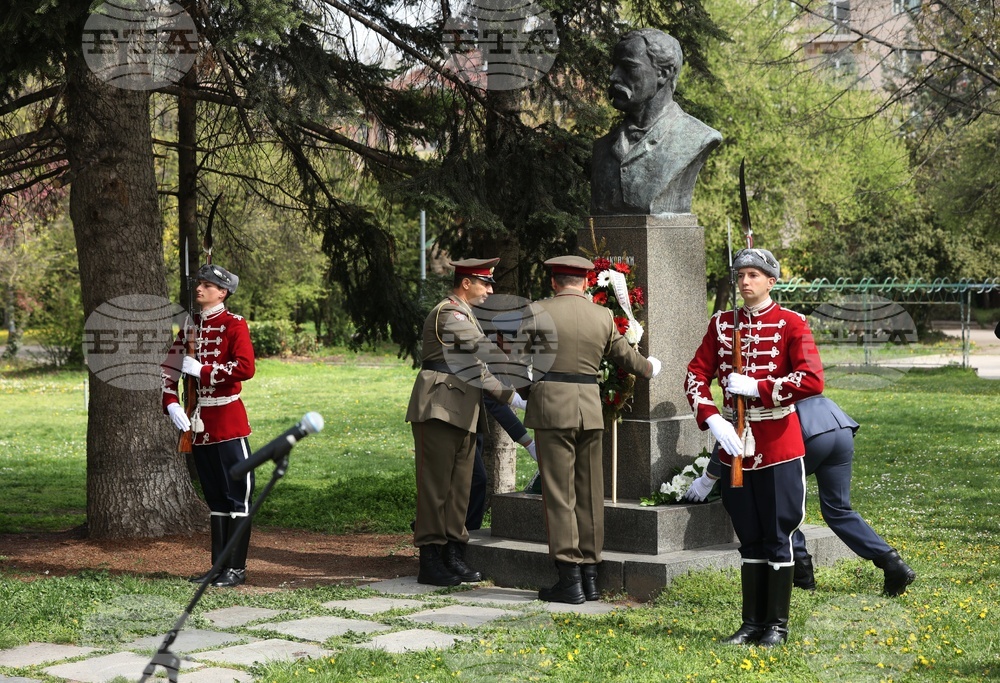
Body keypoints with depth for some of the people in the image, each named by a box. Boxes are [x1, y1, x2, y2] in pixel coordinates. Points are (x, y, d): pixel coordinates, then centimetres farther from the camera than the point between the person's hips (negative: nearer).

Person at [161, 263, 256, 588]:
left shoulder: (234, 325, -6)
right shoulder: (190, 327, 13)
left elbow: (245, 367, -20)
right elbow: (169, 368, 13)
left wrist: (201, 370, -16)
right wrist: (171, 404, -2)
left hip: (228, 422, -7)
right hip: (198, 424, 7)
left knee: (237, 497, -2)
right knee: (215, 499, 12)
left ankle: (236, 568, 1)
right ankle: (218, 566, 17)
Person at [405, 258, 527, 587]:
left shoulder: (464, 315, 23)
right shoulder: (449, 314, -10)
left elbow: (477, 368, 24)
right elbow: (486, 351, -13)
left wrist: (508, 395, 14)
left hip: (462, 413, 10)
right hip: (439, 409, -10)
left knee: (460, 485, 9)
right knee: (436, 484, -7)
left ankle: (453, 556, 13)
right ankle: (430, 561, -4)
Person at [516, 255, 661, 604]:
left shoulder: (537, 312, -5)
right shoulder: (603, 316, 7)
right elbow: (623, 353, 22)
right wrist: (646, 368, 44)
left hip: (551, 405, -4)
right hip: (591, 406, 4)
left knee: (559, 494, -3)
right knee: (590, 493, 11)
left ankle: (569, 579, -5)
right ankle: (589, 574, 16)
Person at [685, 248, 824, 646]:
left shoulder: (791, 324, -6)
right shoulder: (721, 324, 7)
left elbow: (813, 381, -17)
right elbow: (696, 376, 5)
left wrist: (756, 387, -20)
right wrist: (712, 419, -10)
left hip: (778, 445, -4)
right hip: (734, 444, 4)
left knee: (777, 536, 2)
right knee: (749, 539, 11)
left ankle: (778, 624, 11)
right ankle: (752, 622, 19)